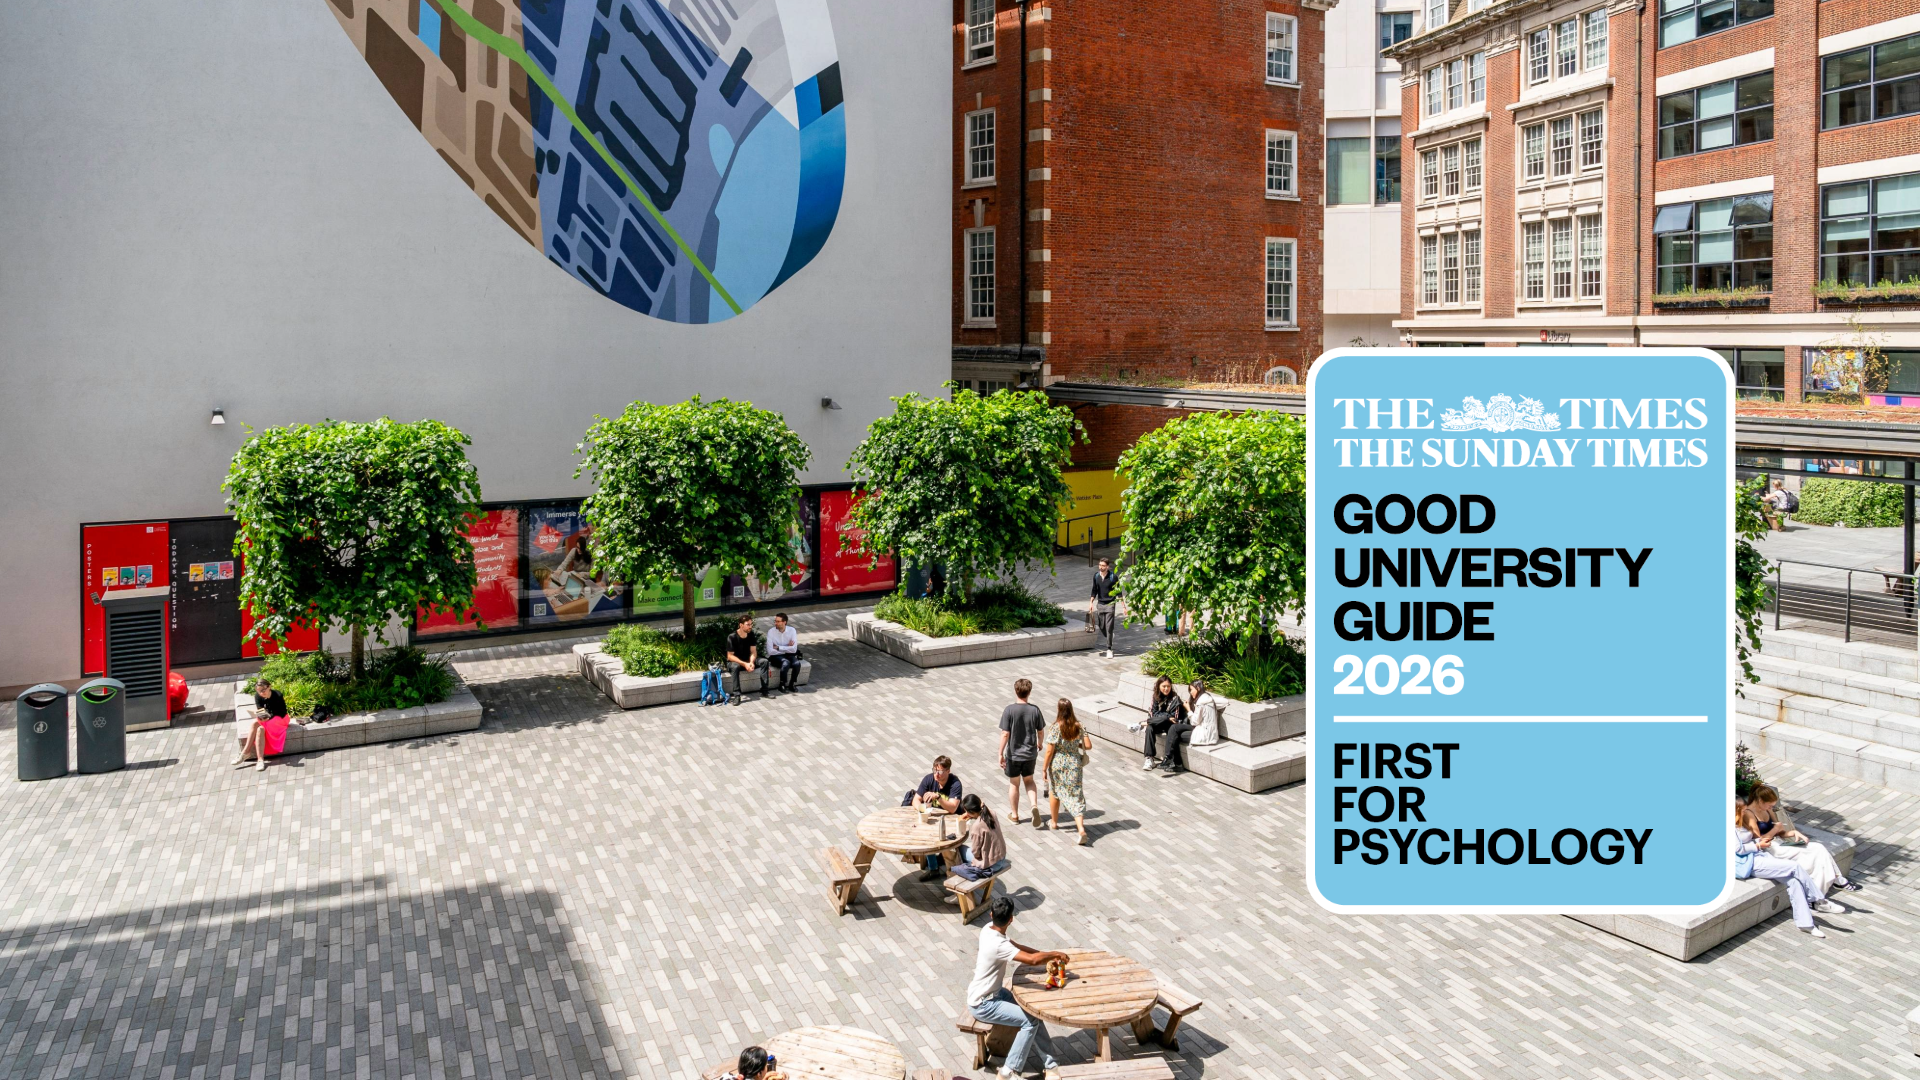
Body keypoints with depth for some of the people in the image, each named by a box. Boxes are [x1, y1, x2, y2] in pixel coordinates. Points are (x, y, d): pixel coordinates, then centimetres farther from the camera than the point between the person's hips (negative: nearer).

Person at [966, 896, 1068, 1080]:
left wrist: (1047, 957, 2)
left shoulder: (989, 930, -3)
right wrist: (1054, 954, -21)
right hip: (982, 1005, -9)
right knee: (1030, 1020, -11)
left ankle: (1049, 1063, 9)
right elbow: (1032, 959, -40)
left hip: (993, 992, 9)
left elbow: (1017, 946, 11)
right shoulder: (997, 945, -32)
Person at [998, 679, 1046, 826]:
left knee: (1014, 784, 15)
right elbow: (1040, 731, 3)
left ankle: (1015, 815, 27)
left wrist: (1001, 754, -11)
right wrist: (1039, 743, 23)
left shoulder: (1009, 710, -17)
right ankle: (1034, 805, -1)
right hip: (1030, 753, 2)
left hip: (1013, 754, -2)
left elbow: (1005, 734, -18)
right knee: (1029, 780, 22)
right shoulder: (1034, 710, -9)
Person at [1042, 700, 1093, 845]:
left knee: (1054, 792, 22)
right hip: (1075, 764, 2)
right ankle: (1081, 828, -12)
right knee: (1076, 796, 4)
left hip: (1057, 764, -2)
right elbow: (1088, 746, -4)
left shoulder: (1055, 728, -17)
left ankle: (1054, 822, 39)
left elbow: (1049, 751, -15)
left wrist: (1044, 768, -4)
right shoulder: (1079, 727, -6)